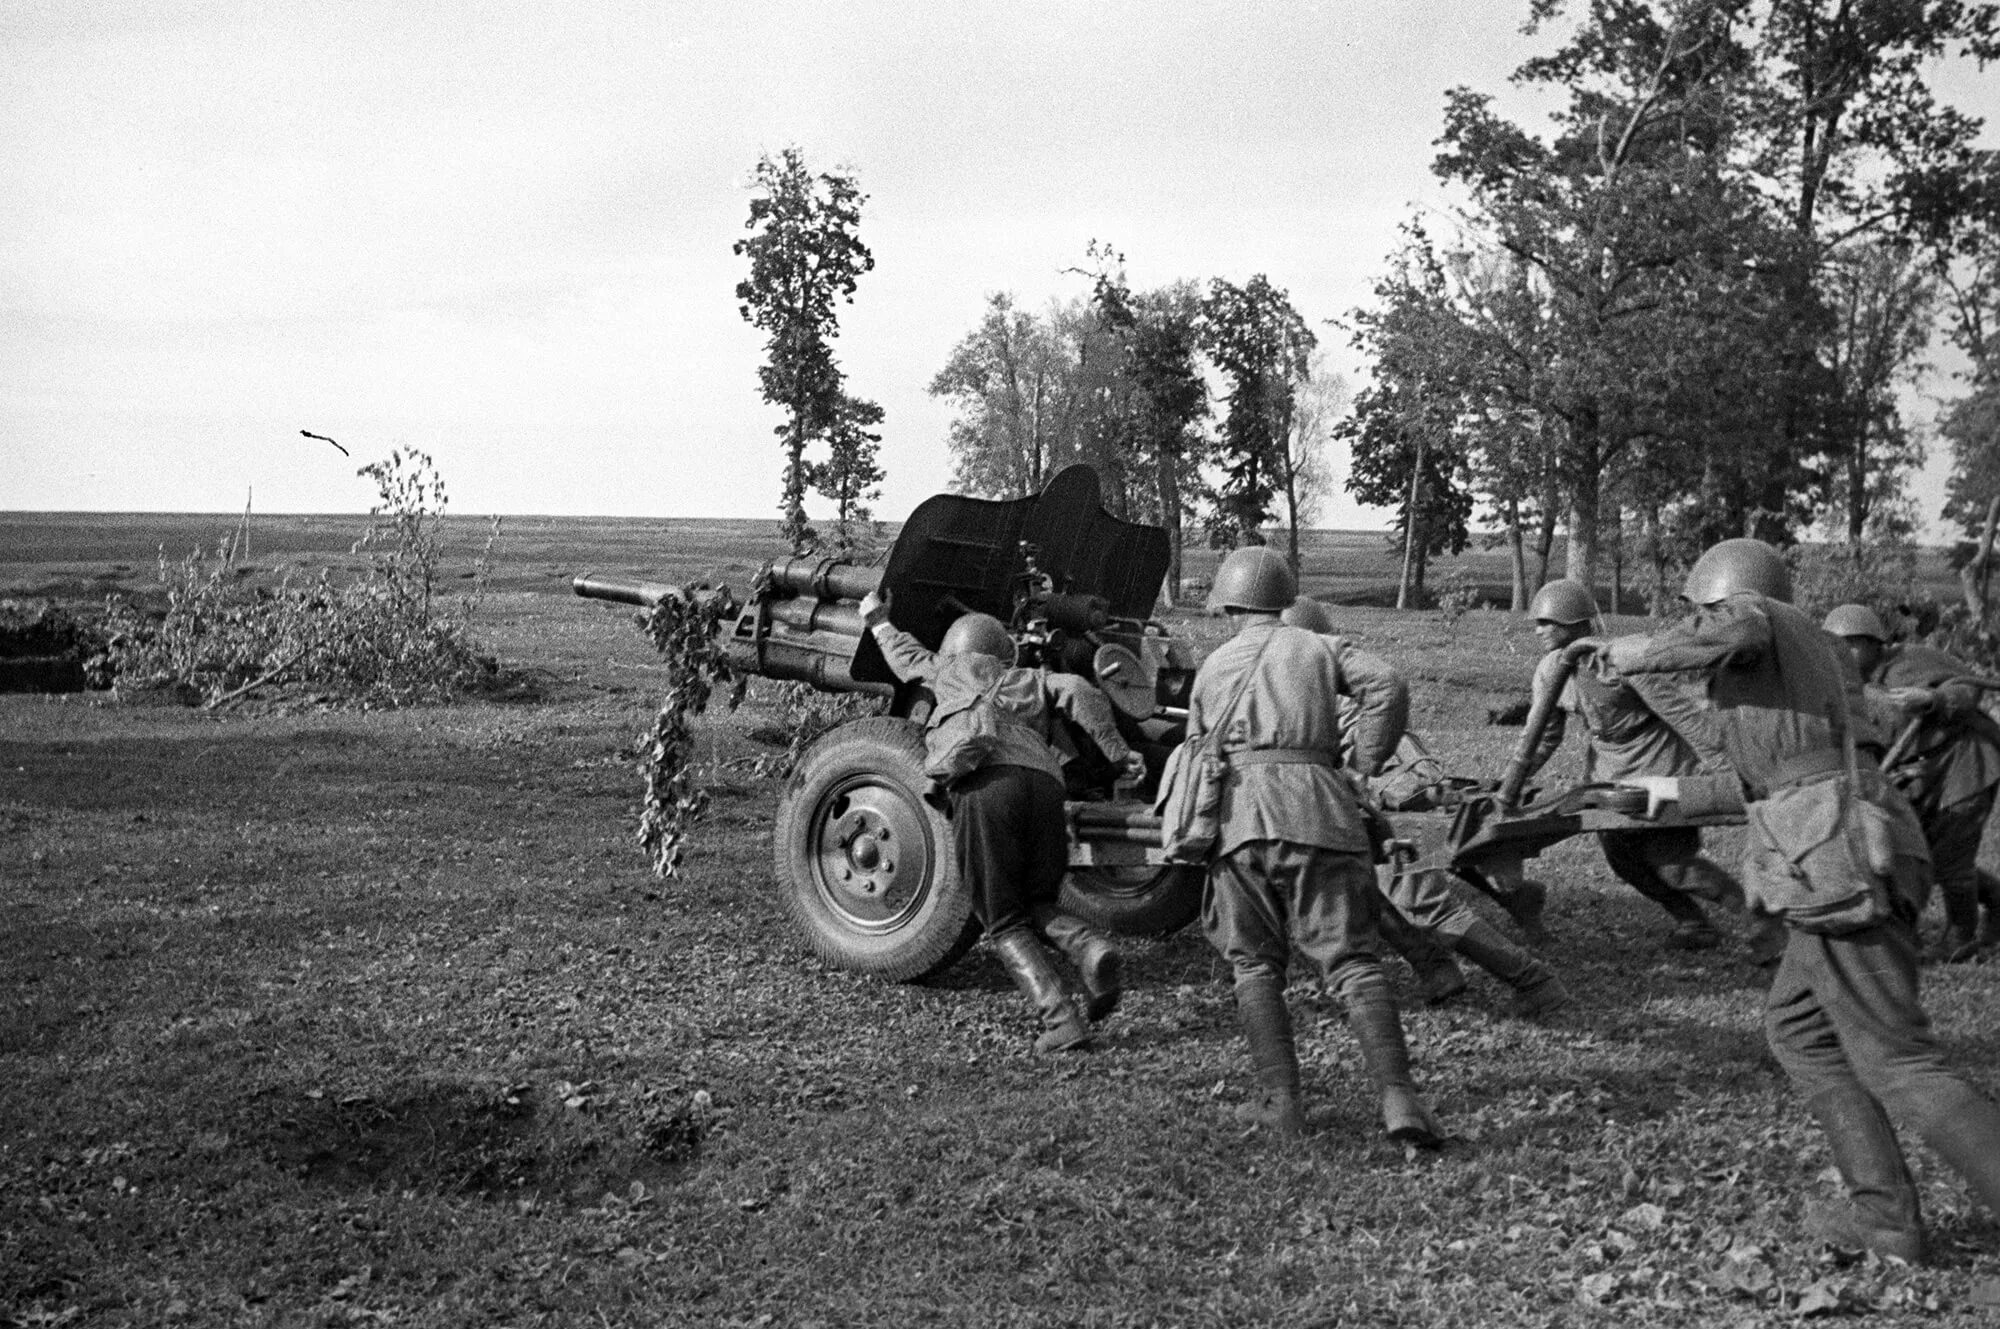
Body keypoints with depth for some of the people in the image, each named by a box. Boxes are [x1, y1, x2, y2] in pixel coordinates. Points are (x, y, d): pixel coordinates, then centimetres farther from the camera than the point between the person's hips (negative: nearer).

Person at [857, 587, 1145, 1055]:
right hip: (1044, 784, 3)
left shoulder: (952, 673, 28)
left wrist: (878, 621, 63)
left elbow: (908, 658, 46)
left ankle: (1061, 1020, -11)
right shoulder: (1030, 681, 32)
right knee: (1037, 908, 19)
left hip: (984, 783, -3)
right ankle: (1091, 947, -12)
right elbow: (1080, 692, 14)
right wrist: (1117, 751, 13)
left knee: (1006, 925, 5)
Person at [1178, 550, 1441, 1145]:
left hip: (1238, 813, 1)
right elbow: (1388, 687, 2)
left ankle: (1280, 1099, 1)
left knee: (1255, 964, 10)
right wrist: (1363, 765, 9)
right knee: (1353, 961, -3)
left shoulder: (1211, 667, 25)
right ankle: (1397, 1095, -17)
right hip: (1317, 807, -1)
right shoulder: (1322, 648, 19)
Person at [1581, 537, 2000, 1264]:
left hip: (1837, 868, -10)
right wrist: (1683, 790, 42)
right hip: (1845, 858, 10)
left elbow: (1730, 631, -29)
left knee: (1895, 1061, -6)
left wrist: (1627, 652, -16)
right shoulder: (1811, 648, 24)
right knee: (1796, 1028, 19)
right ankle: (1883, 1209, 21)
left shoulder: (1753, 616, -2)